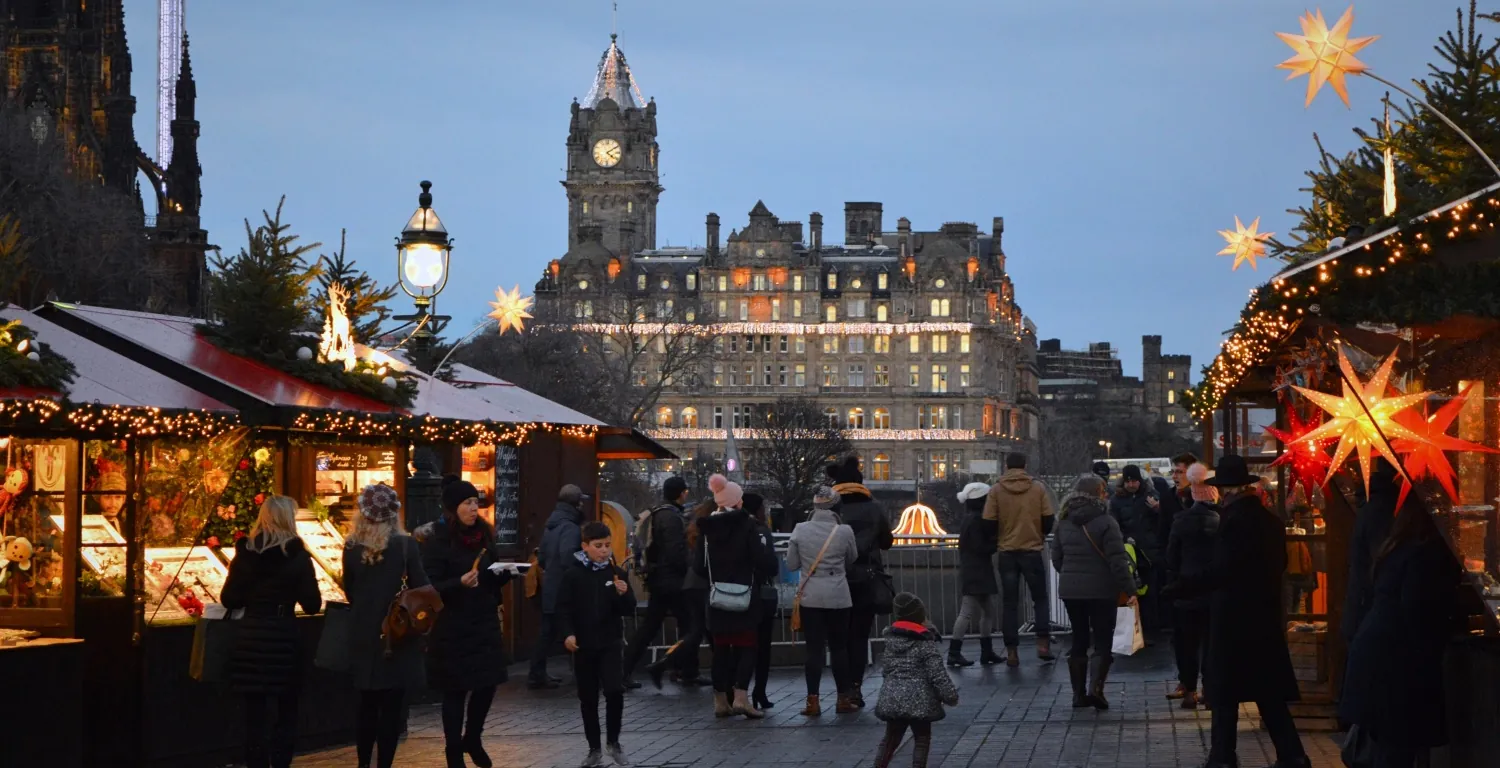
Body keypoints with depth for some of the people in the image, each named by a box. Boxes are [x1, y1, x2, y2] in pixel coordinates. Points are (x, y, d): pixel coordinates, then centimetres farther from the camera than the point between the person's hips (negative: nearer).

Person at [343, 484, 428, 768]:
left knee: (367, 703, 15)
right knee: (392, 705, 3)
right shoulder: (406, 545, -10)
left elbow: (349, 591, 8)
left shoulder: (352, 547, -2)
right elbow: (421, 589, -8)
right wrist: (436, 610, 9)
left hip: (363, 635, 3)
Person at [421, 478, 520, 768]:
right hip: (453, 628, -6)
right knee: (455, 690, 1)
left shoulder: (483, 535, 8)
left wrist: (506, 572, -6)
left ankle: (472, 739, 29)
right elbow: (431, 587, -15)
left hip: (484, 623, 6)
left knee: (488, 683, 6)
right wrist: (460, 583, -30)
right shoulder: (437, 541, -11)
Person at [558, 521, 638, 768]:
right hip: (583, 645, 0)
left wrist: (623, 594, -17)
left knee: (615, 691, -13)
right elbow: (564, 608, -6)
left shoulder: (616, 573, 2)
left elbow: (629, 610, 3)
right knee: (588, 698, 6)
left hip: (611, 643, 1)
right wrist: (567, 634, -20)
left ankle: (613, 741, 5)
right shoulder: (572, 574, -4)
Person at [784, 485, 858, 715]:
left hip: (810, 596, 0)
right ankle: (843, 699, 15)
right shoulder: (844, 532, -7)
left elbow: (792, 564, 1)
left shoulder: (800, 530, -6)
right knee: (839, 647, 10)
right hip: (838, 596, 0)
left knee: (813, 647, 2)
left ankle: (813, 702, 0)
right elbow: (851, 558, 9)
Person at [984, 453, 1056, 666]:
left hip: (1007, 552, 0)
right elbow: (1048, 520, -3)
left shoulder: (996, 491, -4)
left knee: (1010, 602, 7)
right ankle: (1043, 643, -1)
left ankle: (1011, 651, 5)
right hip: (1032, 550, 0)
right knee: (1040, 598, 13)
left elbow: (989, 522, -6)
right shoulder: (1038, 488, -3)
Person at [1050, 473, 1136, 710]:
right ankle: (1095, 688, -15)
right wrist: (1129, 589, -15)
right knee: (1102, 641, 2)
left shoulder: (1064, 522, 6)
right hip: (1101, 590, -5)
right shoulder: (1105, 522, -12)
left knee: (1079, 640, 13)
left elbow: (1056, 557, 12)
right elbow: (1117, 560, -16)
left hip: (1070, 590, 5)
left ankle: (1079, 694, 12)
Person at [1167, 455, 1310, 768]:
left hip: (1234, 618, -7)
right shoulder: (1271, 520, 7)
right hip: (1265, 616, 7)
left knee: (1225, 692, 1)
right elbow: (1279, 564, 16)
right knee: (1269, 692, 12)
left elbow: (1221, 570, -23)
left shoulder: (1235, 520, -17)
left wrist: (1180, 589, -21)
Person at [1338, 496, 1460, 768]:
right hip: (1398, 658, -9)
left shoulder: (1396, 549, 15)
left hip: (1374, 651, 9)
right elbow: (1417, 609, -20)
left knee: (1385, 744, 14)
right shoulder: (1427, 553, -14)